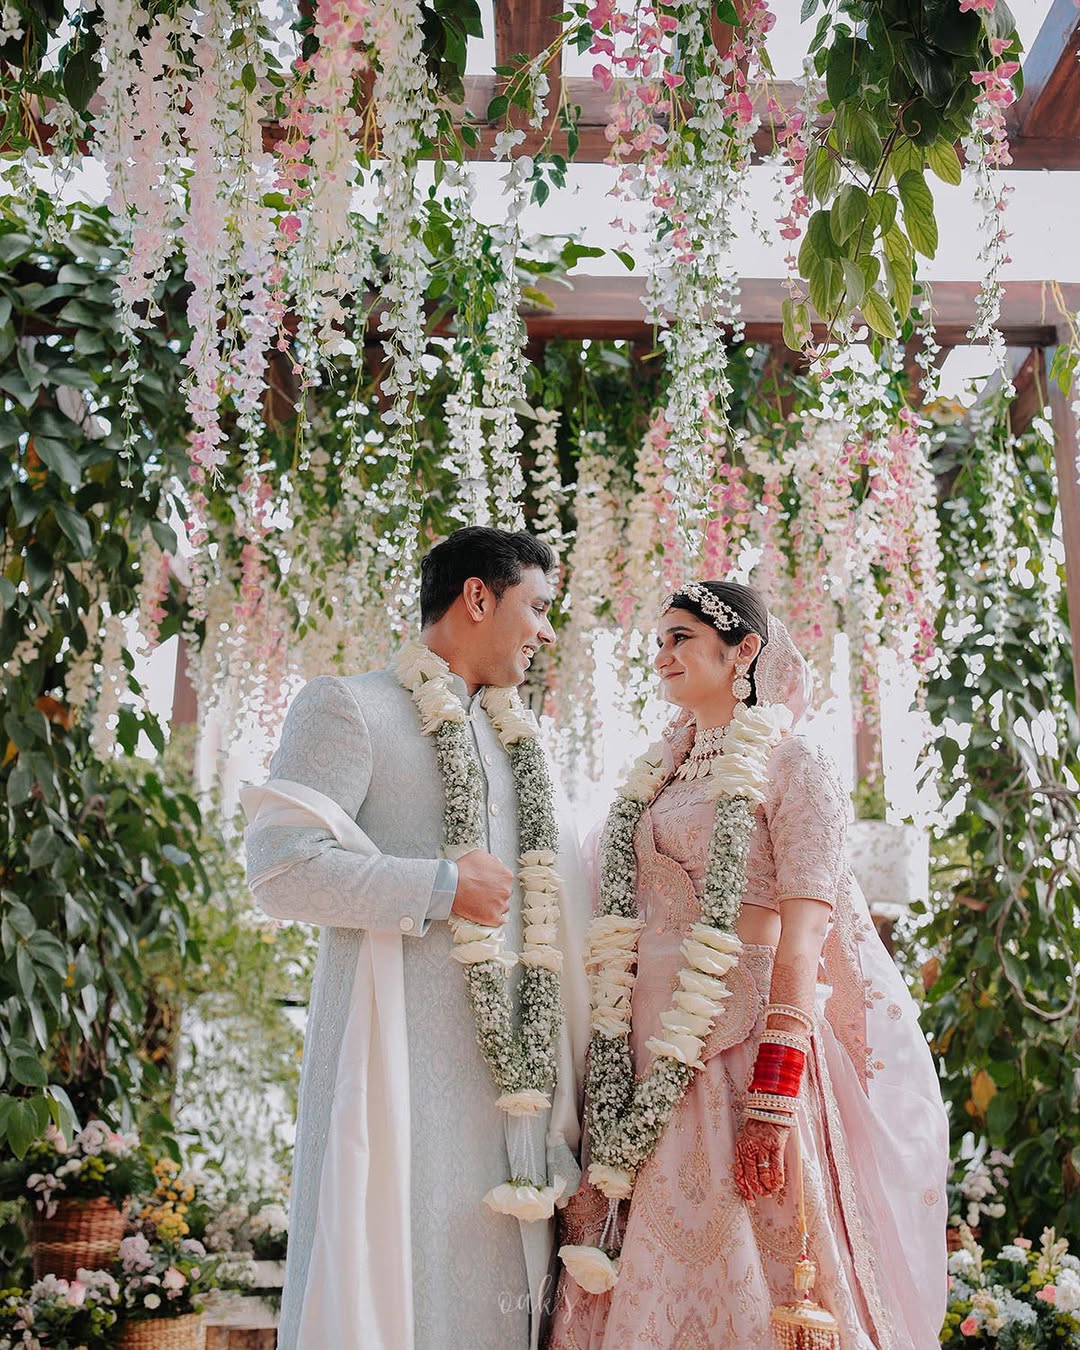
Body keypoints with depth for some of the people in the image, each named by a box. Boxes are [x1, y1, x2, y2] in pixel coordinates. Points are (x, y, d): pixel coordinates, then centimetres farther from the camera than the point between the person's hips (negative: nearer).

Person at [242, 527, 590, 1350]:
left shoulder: (520, 740, 20)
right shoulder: (350, 707, -2)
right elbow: (281, 866, -13)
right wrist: (444, 886, -12)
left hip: (513, 1052, 6)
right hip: (399, 1045, -6)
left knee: (499, 1275, 8)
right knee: (393, 1259, -3)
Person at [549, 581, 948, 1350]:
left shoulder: (790, 768, -3)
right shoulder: (658, 779, 16)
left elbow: (802, 941, -12)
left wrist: (773, 1103, -21)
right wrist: (608, 1078, 8)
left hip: (744, 1047, -6)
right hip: (651, 1063, 6)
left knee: (747, 1278, -1)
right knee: (650, 1281, 7)